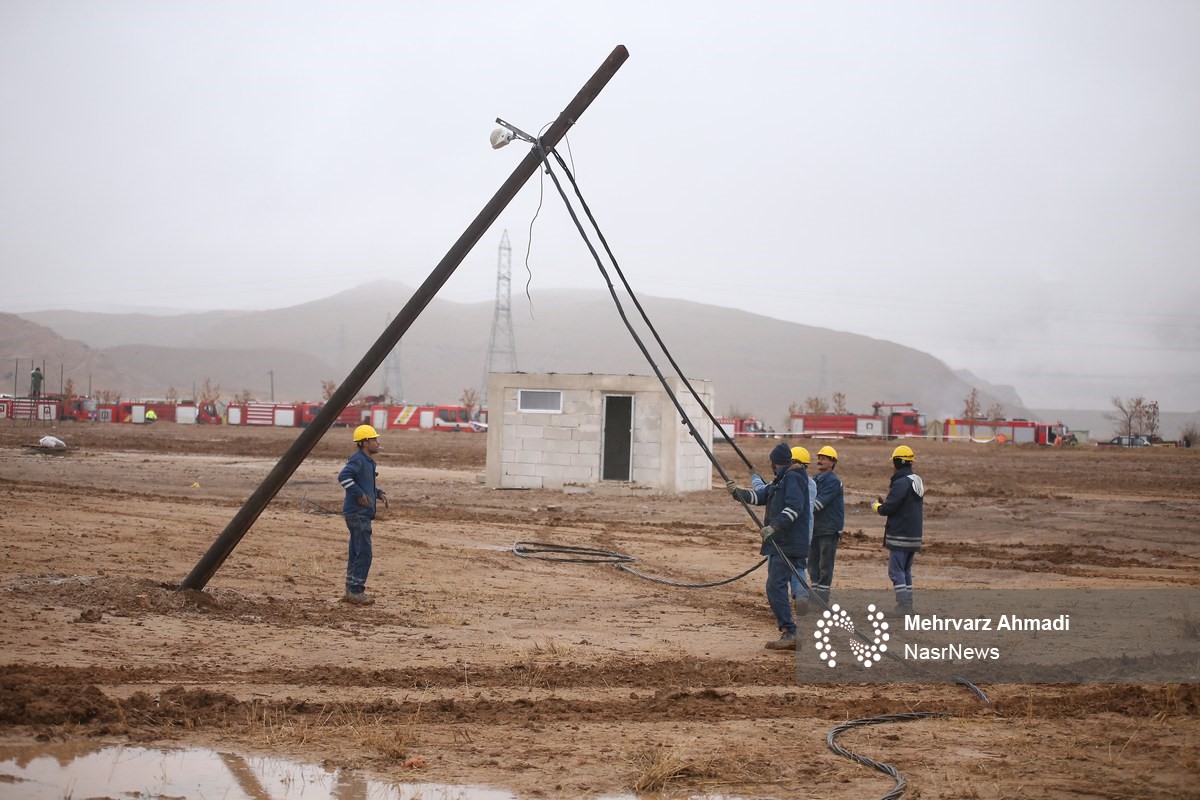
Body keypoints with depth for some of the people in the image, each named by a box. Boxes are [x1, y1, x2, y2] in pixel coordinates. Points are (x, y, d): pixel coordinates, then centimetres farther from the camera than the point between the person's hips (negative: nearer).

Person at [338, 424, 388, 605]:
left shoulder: (368, 461, 17)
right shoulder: (358, 459, -14)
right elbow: (343, 476, -30)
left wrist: (379, 493, 11)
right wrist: (359, 495, -24)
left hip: (362, 514, 10)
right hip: (357, 513, -10)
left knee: (356, 553, 14)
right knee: (364, 553, -9)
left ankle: (352, 590, 20)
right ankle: (356, 591, -5)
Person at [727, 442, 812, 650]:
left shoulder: (793, 478, -9)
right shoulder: (780, 480, 22)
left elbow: (794, 508, -21)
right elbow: (759, 496, 16)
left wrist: (773, 526, -28)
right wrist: (737, 492, 1)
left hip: (788, 545, -10)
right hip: (779, 543, 10)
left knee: (776, 586, -14)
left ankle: (789, 633, -15)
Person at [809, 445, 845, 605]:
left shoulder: (833, 481, -12)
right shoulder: (815, 480, 15)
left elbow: (820, 502, -23)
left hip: (829, 531, -8)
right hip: (815, 529, 8)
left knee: (825, 567, -5)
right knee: (813, 563, 12)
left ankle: (823, 602, -1)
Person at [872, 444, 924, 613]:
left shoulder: (901, 483, -17)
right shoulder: (918, 482, 13)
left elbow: (887, 509, -18)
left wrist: (876, 505, 4)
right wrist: (884, 504, 17)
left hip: (899, 536, -9)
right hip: (914, 535, 9)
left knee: (896, 571, -4)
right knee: (906, 571, 16)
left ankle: (903, 604, -8)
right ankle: (907, 604, 16)